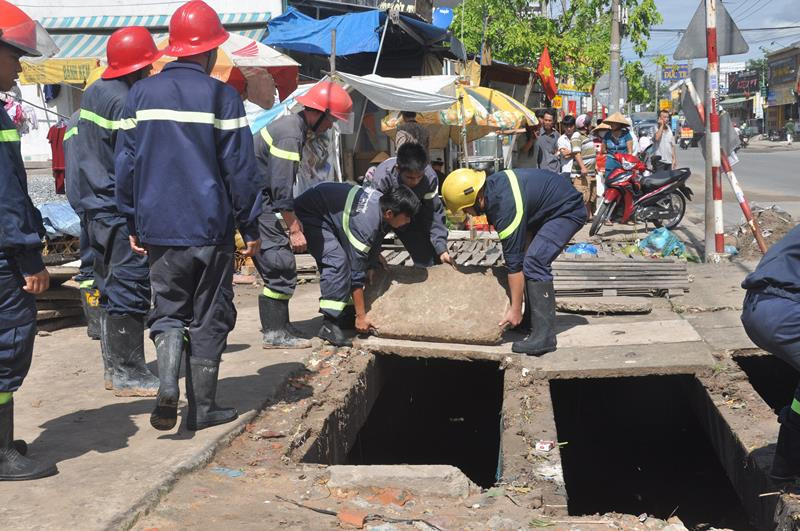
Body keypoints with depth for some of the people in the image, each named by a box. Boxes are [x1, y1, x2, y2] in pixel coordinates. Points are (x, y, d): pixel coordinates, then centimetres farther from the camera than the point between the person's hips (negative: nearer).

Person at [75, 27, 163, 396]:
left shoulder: (93, 92, 11)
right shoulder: (125, 102, -18)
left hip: (96, 207, 10)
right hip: (121, 210, -10)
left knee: (111, 288, 15)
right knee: (130, 290, -4)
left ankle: (114, 366, 23)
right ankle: (127, 373, 1)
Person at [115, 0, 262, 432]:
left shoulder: (141, 94, 4)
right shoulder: (221, 96, -7)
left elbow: (126, 164, 6)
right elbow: (240, 169, -7)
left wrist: (134, 225, 14)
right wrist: (250, 229, 1)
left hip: (157, 229, 3)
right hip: (210, 229, -3)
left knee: (167, 310, 14)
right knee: (209, 318, 9)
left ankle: (168, 384, -10)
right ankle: (202, 408, 14)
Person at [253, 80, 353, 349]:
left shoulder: (293, 126, 14)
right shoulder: (289, 136, -19)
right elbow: (281, 189, -21)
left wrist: (292, 220, 19)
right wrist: (294, 229, -16)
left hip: (258, 199, 10)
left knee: (276, 266, 13)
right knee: (281, 266, -9)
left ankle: (278, 326, 20)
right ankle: (275, 333, -4)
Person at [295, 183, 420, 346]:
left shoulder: (383, 201, -11)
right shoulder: (363, 224, -36)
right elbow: (356, 274, -30)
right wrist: (361, 316, -24)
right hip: (311, 215, -10)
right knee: (338, 262, -25)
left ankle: (345, 315, 13)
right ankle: (329, 325, -22)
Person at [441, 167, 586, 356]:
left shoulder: (505, 207, -32)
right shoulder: (489, 185, -5)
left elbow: (514, 263, -26)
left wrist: (515, 309, -19)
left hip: (568, 211, -10)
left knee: (534, 261, -22)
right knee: (532, 258, 12)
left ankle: (544, 335, -23)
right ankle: (534, 319, 21)